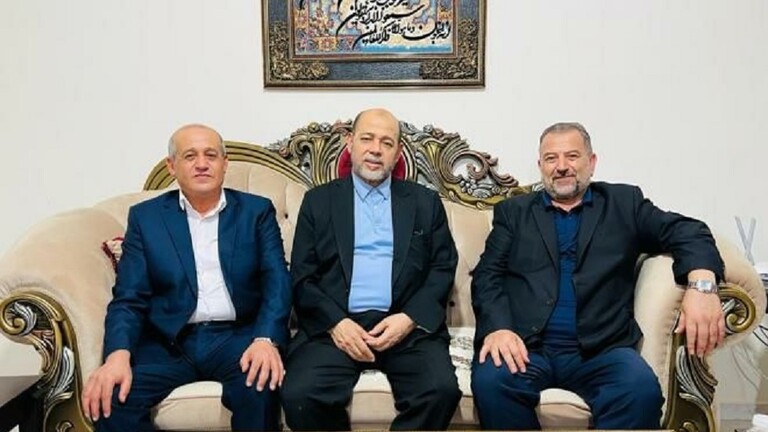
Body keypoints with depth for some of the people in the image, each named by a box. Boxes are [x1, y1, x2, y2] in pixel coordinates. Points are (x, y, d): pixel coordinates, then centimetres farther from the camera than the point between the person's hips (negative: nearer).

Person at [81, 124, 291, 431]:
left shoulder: (257, 211, 7)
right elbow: (129, 298, 3)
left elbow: (277, 282, -3)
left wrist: (265, 339, -22)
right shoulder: (145, 216, 9)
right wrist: (118, 353, -17)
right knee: (109, 398, -25)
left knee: (260, 385, -32)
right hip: (168, 342, 1)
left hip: (237, 335, -1)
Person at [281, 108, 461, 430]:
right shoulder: (318, 201, 12)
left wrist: (410, 318, -8)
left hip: (408, 326, 1)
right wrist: (335, 323, -10)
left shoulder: (425, 202, 14)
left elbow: (443, 269, 9)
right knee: (299, 395, -25)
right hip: (335, 325, 0)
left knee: (442, 391, -26)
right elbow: (301, 277, 7)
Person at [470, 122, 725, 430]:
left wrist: (701, 281, -15)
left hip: (599, 349, 0)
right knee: (490, 381, -31)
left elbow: (684, 230, 7)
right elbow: (488, 275, 7)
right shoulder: (514, 212, 16)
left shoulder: (623, 203, 17)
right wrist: (497, 327, -14)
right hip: (526, 346, 0)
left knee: (642, 391, -31)